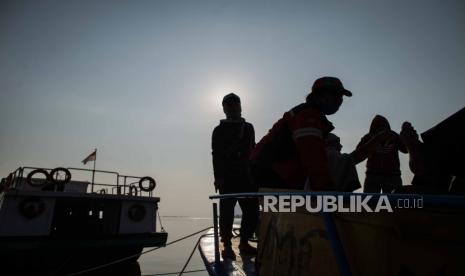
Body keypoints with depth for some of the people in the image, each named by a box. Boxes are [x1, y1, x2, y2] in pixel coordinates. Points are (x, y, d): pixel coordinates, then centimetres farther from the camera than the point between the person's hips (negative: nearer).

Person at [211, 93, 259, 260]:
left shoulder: (248, 128, 20)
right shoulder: (219, 130, 8)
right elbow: (216, 155, -2)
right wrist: (218, 177, -14)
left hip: (247, 176, 4)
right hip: (228, 177, -4)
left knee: (252, 210, 2)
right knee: (227, 211, -3)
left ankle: (244, 243, 16)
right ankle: (227, 246, 7)